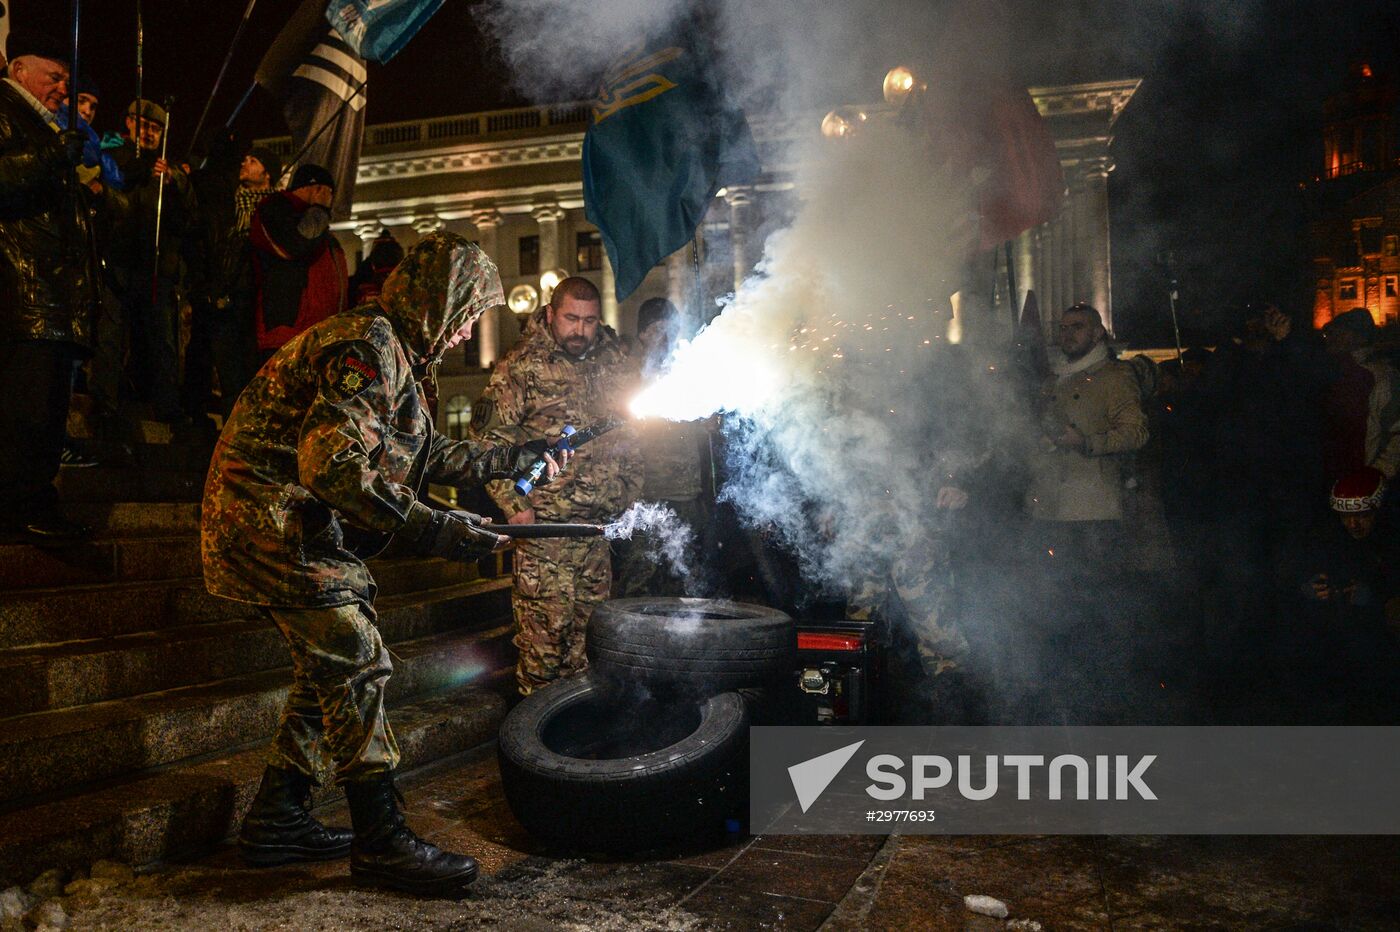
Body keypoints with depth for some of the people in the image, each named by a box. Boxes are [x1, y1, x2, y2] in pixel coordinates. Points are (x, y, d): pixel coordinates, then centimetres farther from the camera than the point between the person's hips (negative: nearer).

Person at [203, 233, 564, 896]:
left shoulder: (392, 352, 18)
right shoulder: (369, 345, -18)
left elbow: (430, 453, 27)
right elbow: (332, 464, -29)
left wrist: (514, 456, 28)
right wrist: (429, 527, -29)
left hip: (294, 527, 11)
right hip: (271, 513, -11)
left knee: (328, 666, 13)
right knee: (355, 661, -11)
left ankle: (274, 821, 22)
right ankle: (381, 843, -4)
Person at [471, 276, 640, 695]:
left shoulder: (612, 362, 11)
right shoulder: (522, 366, -6)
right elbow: (487, 437, -8)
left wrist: (629, 488, 17)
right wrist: (514, 504, -14)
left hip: (601, 522, 6)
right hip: (545, 522, -6)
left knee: (589, 632, 12)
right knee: (544, 632, -3)